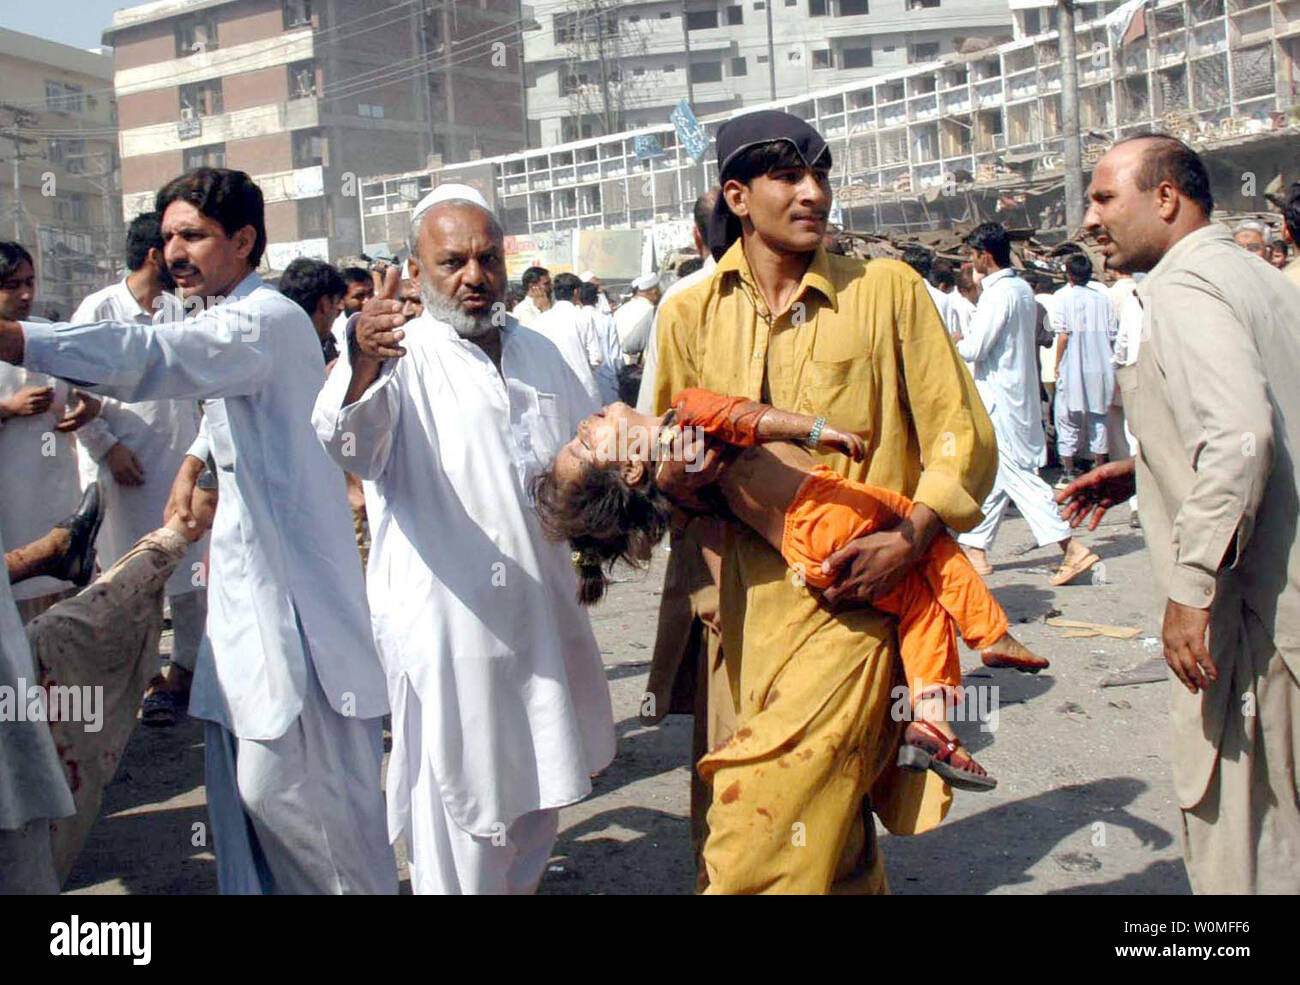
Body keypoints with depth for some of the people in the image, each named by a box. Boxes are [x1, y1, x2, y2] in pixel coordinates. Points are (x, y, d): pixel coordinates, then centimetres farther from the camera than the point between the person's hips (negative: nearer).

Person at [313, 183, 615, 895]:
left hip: (541, 615, 7)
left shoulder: (538, 354, 12)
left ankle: (518, 884, 43)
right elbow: (348, 441, -29)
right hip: (445, 622, -6)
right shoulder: (401, 357, -8)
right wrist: (363, 365, -49)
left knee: (536, 794, 21)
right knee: (457, 804, 0)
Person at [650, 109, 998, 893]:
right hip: (742, 605, 4)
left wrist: (910, 540, -16)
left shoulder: (887, 291, 0)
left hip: (852, 602, -3)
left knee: (764, 838, -11)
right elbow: (670, 465, 18)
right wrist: (673, 476, -6)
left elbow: (964, 439, 0)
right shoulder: (691, 314, 8)